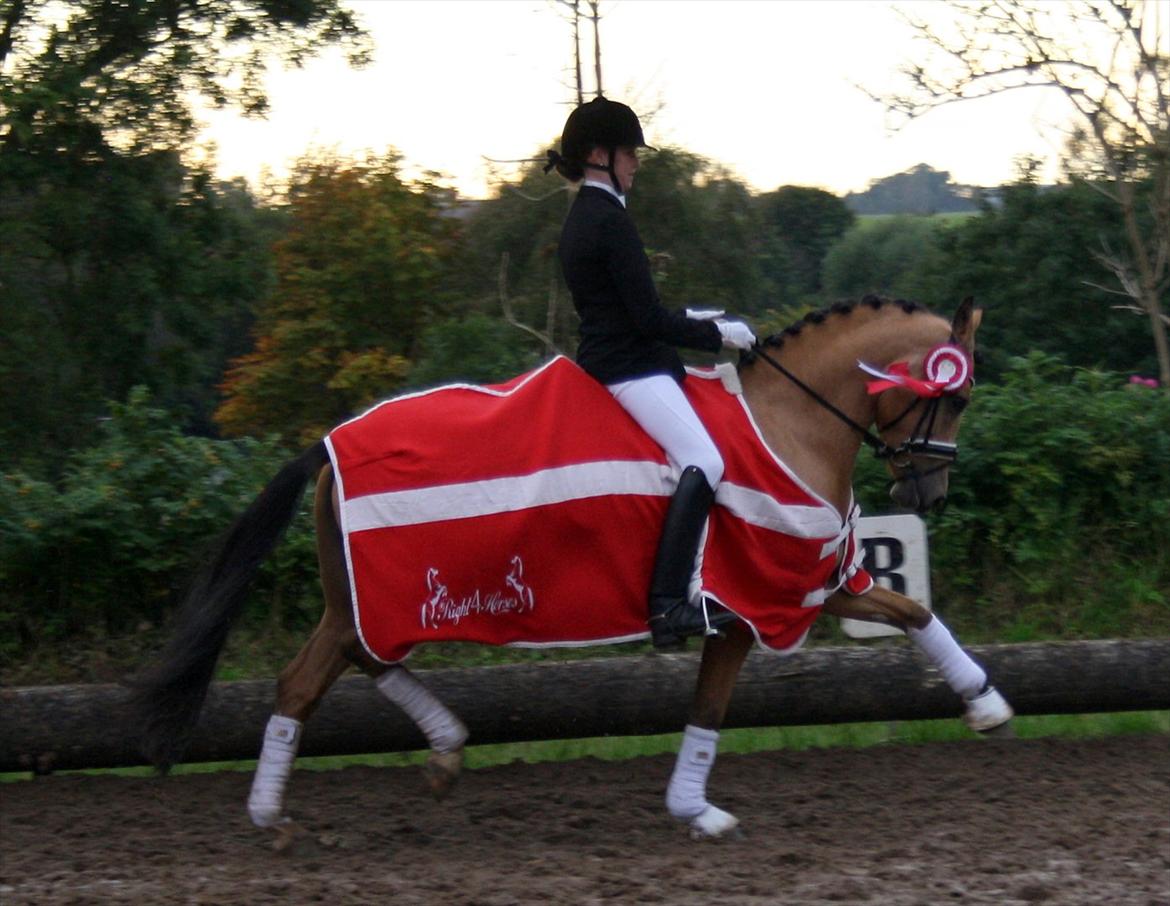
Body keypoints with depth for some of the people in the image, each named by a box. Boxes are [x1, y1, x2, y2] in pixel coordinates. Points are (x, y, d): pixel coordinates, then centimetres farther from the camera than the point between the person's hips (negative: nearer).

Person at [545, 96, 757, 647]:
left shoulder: (582, 219, 17)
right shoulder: (610, 220, -14)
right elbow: (648, 320, -16)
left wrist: (692, 320, 19)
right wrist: (716, 334, -4)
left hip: (605, 357, 11)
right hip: (630, 368, -11)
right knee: (703, 462, -24)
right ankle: (669, 602, -33)